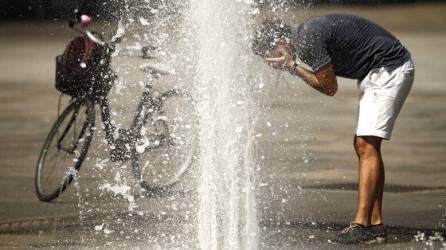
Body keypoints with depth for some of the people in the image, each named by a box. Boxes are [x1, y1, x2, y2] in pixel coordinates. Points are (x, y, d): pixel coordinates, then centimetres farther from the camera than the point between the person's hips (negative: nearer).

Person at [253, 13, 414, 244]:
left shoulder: (309, 38, -19)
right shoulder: (306, 33, 11)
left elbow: (329, 87, -12)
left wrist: (293, 66, -6)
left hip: (389, 69, -10)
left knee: (367, 146, -14)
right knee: (363, 146, 8)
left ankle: (361, 225, -17)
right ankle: (375, 225, 7)